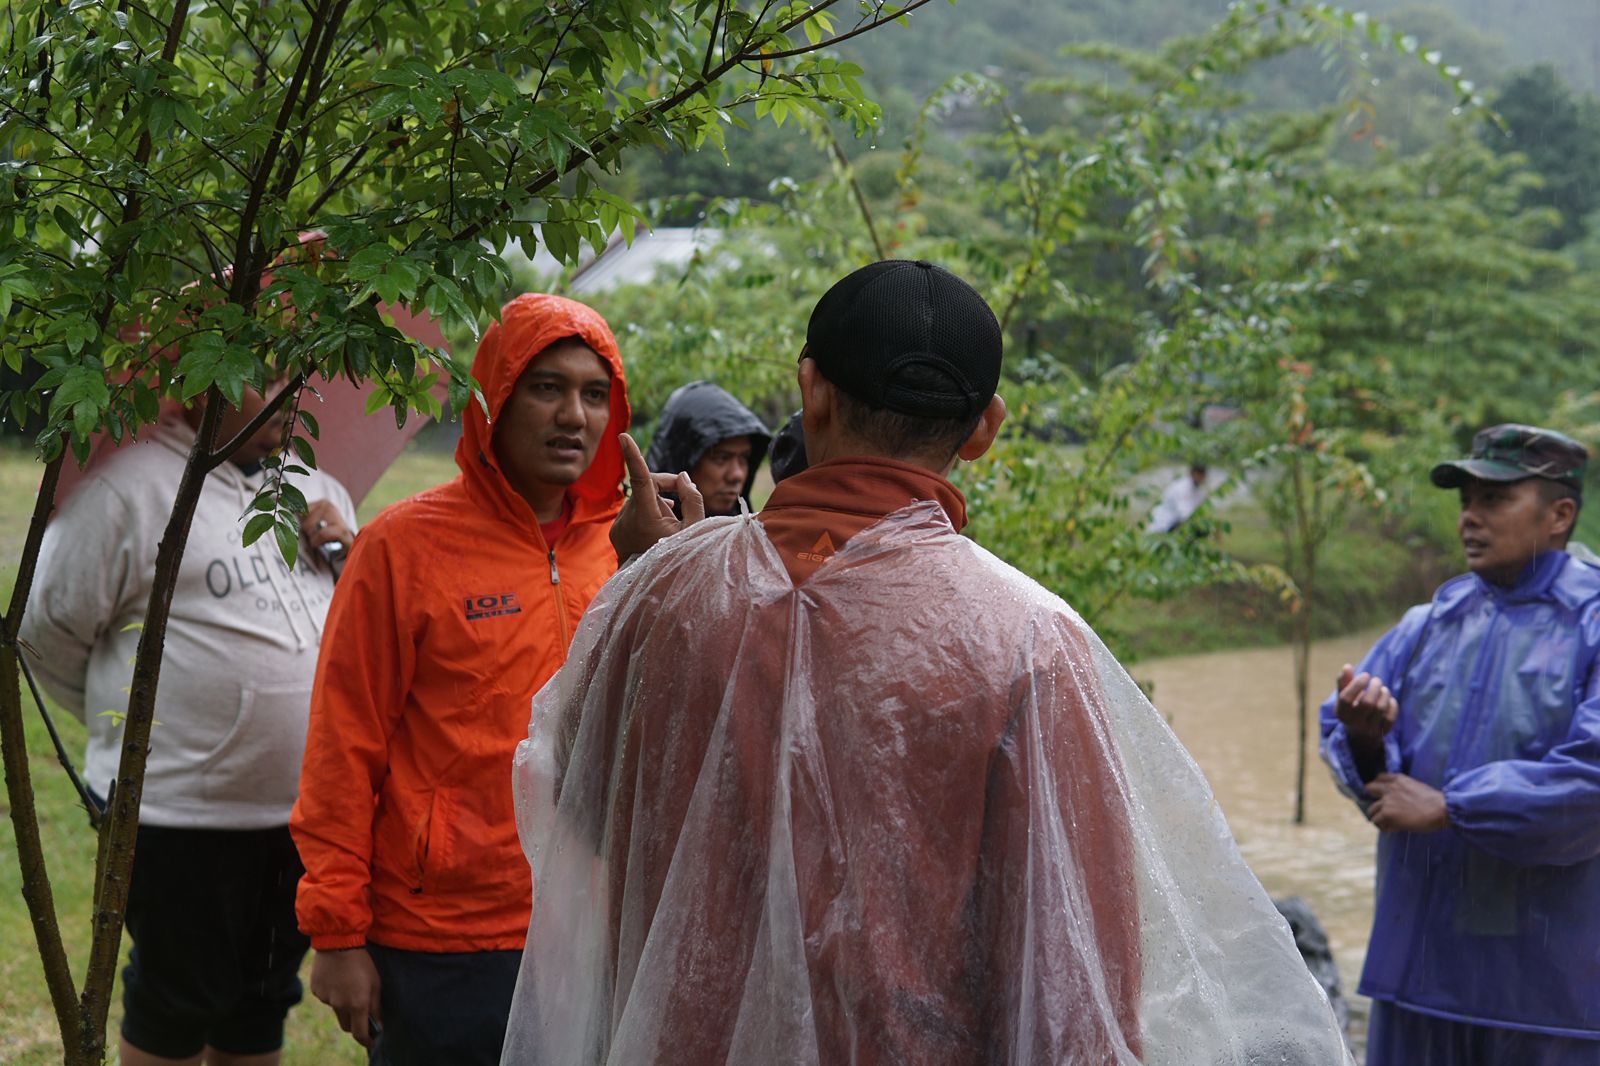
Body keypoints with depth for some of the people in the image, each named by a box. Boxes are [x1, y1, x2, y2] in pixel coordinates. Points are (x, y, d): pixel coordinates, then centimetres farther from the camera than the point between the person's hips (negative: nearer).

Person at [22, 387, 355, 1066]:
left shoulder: (316, 490, 11)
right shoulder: (128, 485, -10)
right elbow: (49, 632, -4)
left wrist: (351, 553, -2)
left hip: (305, 808, 6)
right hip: (178, 814, -6)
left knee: (262, 1007, 19)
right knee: (176, 1005, 8)